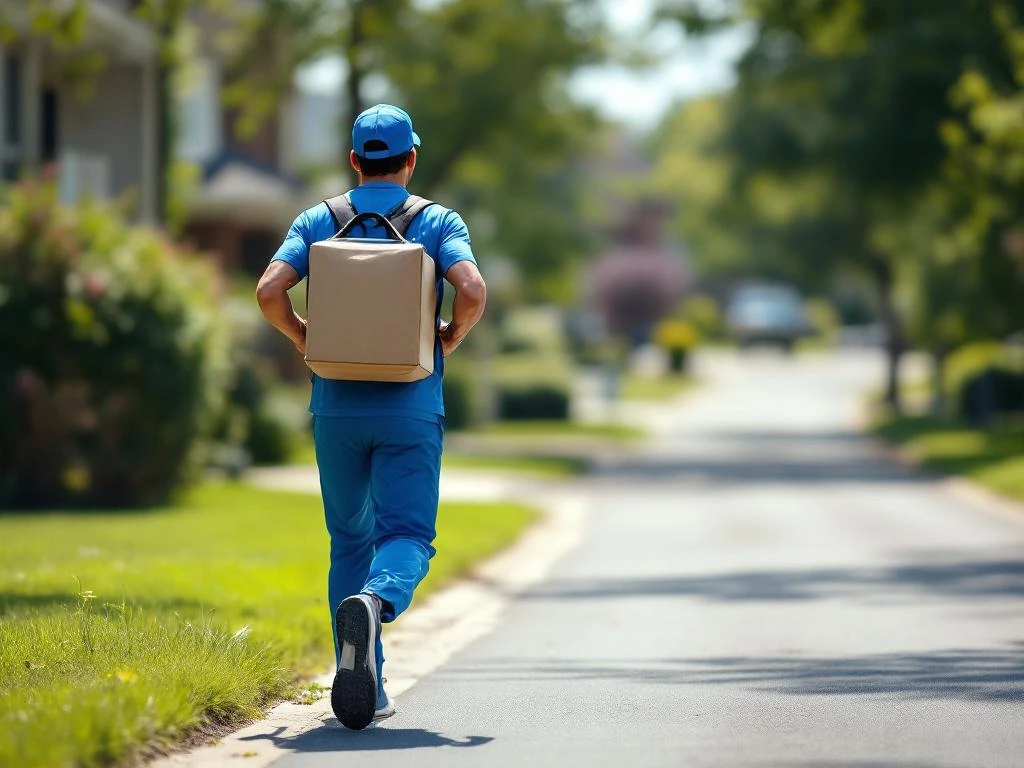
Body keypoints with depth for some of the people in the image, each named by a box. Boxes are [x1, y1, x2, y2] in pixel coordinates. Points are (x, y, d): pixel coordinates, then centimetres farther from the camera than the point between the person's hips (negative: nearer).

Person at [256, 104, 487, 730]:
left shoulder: (319, 221, 5)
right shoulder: (439, 221, 1)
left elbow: (269, 291, -8)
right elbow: (473, 291, -17)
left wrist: (306, 340, 9)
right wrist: (450, 340, 2)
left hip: (336, 405, 2)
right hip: (411, 407, -2)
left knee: (350, 538, 14)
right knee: (407, 536, -1)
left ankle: (364, 690, 9)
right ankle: (374, 601, -37)